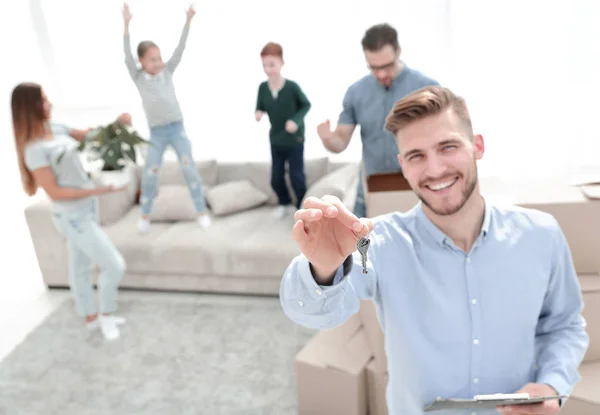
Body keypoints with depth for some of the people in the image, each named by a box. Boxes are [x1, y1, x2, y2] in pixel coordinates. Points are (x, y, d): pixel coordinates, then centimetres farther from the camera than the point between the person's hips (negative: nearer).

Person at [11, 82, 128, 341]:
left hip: (86, 209, 8)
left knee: (80, 265, 21)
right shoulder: (35, 150, -23)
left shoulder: (56, 129, 0)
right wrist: (100, 191, -23)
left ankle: (91, 317, 38)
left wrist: (116, 123, -6)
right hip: (73, 217, -8)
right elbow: (55, 193, -23)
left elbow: (89, 134, 12)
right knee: (114, 265, -1)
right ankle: (105, 314, 23)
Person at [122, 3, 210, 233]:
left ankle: (201, 210, 12)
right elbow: (127, 56, -13)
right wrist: (126, 25, -22)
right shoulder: (138, 77, 0)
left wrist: (188, 21, -12)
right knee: (149, 174, 2)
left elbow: (180, 49, -4)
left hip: (177, 128, 1)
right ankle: (145, 215, 21)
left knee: (189, 169, 0)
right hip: (156, 133, 0)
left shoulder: (167, 71, 3)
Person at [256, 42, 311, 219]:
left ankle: (302, 206, 27)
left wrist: (296, 120, -23)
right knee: (276, 178, 12)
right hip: (275, 140, 4)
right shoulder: (263, 87, -12)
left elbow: (306, 105, -9)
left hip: (294, 139, -3)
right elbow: (260, 107, 1)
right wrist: (258, 113, -22)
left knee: (297, 176, 6)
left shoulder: (292, 86, -22)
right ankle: (284, 202, 38)